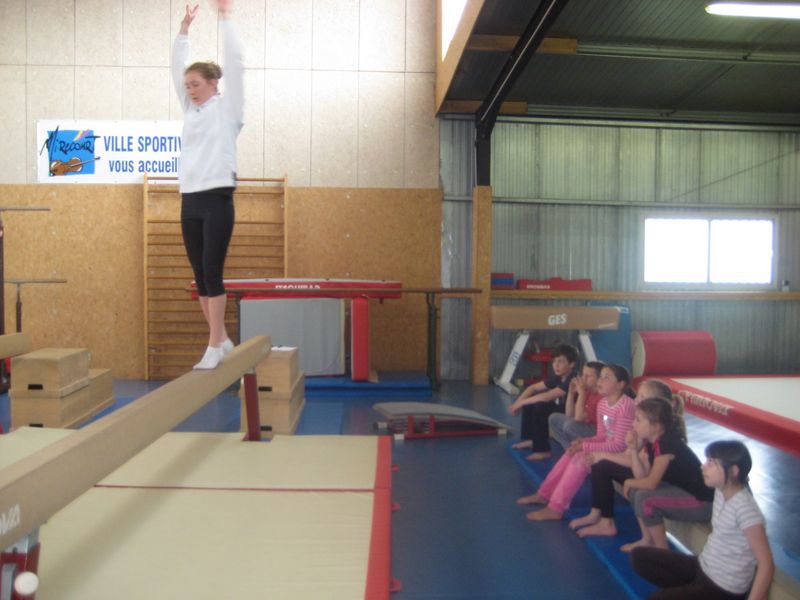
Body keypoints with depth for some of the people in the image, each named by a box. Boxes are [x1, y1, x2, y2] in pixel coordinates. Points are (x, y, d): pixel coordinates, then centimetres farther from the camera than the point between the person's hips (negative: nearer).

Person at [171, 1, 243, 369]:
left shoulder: (227, 109, 1)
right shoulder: (191, 110, 16)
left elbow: (234, 61, -3)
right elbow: (177, 68, 22)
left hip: (217, 200, -6)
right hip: (190, 203, 6)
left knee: (212, 273, -9)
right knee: (200, 276, 6)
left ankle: (215, 345, -3)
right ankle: (222, 339, 15)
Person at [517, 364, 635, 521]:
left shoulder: (625, 405, -23)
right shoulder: (602, 404, 5)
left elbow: (619, 444, -25)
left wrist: (585, 447, -24)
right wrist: (584, 442, -11)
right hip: (608, 447, 9)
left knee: (581, 458, -23)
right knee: (570, 454, -3)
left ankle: (556, 508, -18)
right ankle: (544, 494, 8)